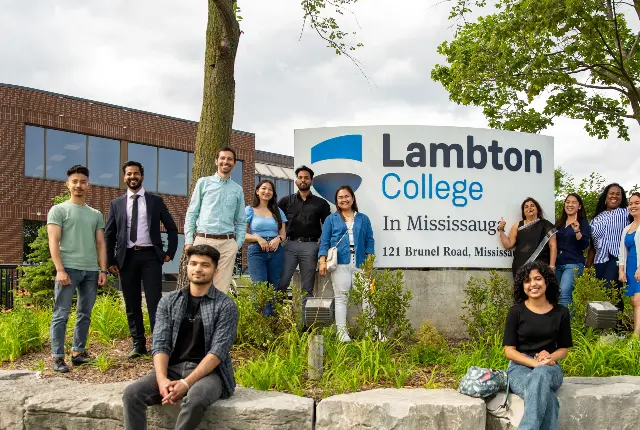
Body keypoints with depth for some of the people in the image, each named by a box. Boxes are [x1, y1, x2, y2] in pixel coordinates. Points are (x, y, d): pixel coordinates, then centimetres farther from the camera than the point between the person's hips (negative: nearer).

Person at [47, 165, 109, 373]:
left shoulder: (96, 214, 17)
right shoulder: (58, 210, 4)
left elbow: (100, 244, 15)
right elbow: (53, 242, -4)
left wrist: (103, 270, 4)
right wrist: (60, 269, -14)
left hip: (91, 270, 5)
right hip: (69, 268, -4)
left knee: (85, 314, 8)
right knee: (61, 314, -5)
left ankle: (78, 352, 15)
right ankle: (57, 357, -2)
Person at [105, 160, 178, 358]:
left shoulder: (155, 201, 7)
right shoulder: (116, 204, 10)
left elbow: (172, 228, 11)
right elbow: (109, 235, 10)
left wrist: (170, 252, 3)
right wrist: (110, 261, 3)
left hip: (150, 255, -2)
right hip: (127, 257, 2)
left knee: (154, 301, -7)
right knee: (132, 304, 5)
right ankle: (138, 344, 13)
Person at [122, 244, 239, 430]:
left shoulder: (226, 306, -3)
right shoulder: (168, 301, 8)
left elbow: (218, 351, -12)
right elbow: (160, 344, 0)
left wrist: (186, 383, -24)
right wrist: (162, 380, -19)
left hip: (208, 372, -4)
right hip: (173, 369, 4)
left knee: (195, 399, -37)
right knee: (132, 393, -22)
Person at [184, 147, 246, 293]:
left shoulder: (238, 189, 14)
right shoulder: (204, 182, 9)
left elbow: (241, 221, 17)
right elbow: (191, 213, 7)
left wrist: (238, 243, 5)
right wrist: (188, 241, 0)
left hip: (227, 243, 2)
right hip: (203, 240, -2)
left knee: (222, 287, 0)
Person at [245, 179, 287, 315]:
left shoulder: (278, 212, 17)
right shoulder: (249, 210, 8)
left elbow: (283, 233, 16)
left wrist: (278, 239, -7)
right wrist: (258, 238, -14)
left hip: (276, 252, 3)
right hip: (256, 251, -3)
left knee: (273, 288, 2)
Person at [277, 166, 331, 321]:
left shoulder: (321, 203, 11)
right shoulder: (286, 201, 12)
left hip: (310, 246, 0)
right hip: (290, 245, 0)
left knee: (307, 288, 3)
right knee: (281, 283, -10)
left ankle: (305, 320, 7)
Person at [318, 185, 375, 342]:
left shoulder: (363, 219, 17)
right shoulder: (331, 219, 13)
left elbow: (369, 241, 13)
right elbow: (324, 241, 8)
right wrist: (322, 261, -3)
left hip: (360, 264, 1)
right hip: (340, 264, -1)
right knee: (341, 297, -1)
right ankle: (341, 331, 2)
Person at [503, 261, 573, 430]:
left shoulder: (561, 312, 5)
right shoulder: (516, 311, -1)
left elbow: (564, 349, 12)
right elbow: (509, 350, -2)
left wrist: (549, 357, -11)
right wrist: (535, 362, -18)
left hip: (549, 368, 2)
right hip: (520, 367, -1)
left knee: (540, 376, -39)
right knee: (546, 396, -37)